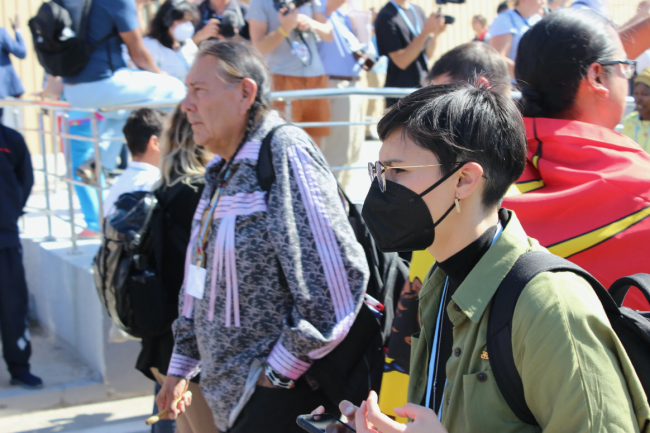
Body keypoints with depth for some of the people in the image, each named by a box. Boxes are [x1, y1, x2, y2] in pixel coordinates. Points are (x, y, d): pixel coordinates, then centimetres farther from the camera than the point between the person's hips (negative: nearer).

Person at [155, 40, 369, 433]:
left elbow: (339, 276, -24)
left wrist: (280, 371, -17)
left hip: (275, 398, -8)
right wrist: (182, 365, 19)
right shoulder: (223, 169, 11)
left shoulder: (285, 153, -17)